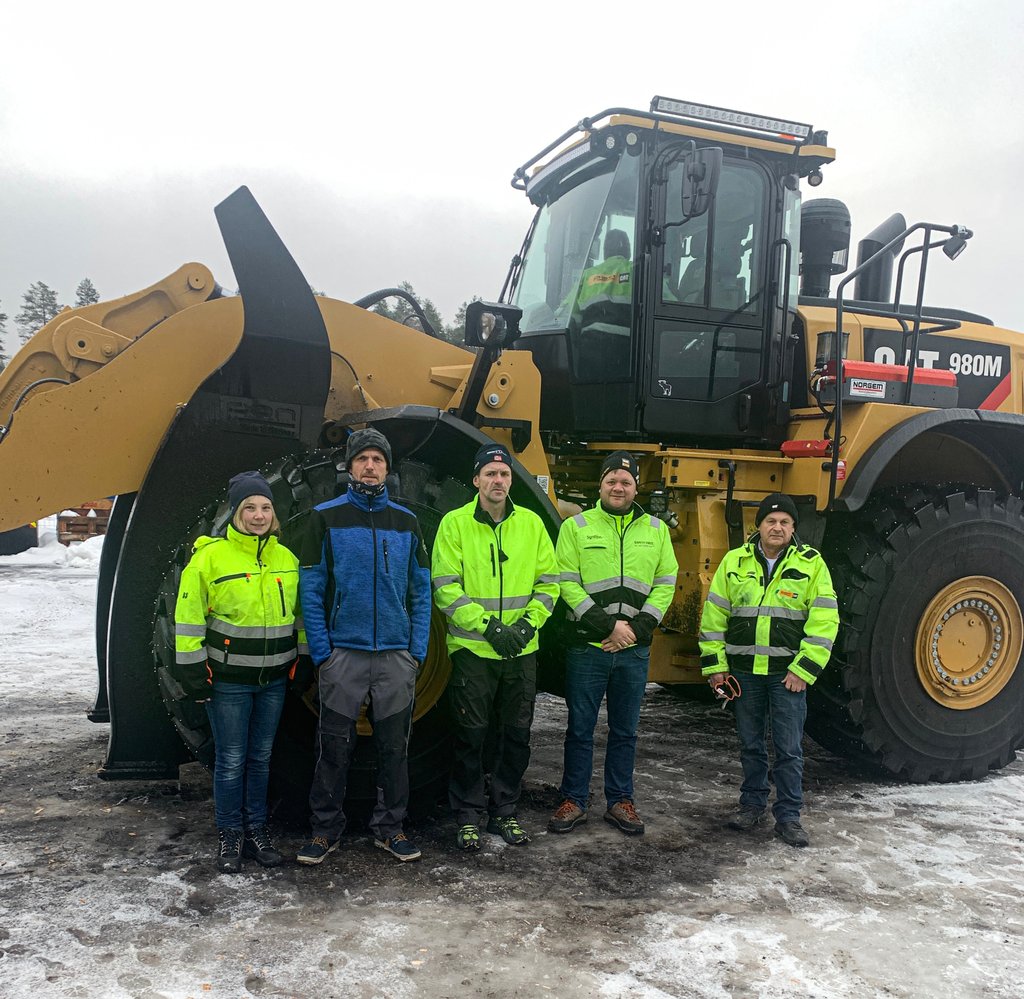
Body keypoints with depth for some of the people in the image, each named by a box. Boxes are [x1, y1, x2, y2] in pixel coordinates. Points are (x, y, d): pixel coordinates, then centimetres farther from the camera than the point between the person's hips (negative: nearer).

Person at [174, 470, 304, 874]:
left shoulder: (286, 558, 6)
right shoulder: (210, 556, -9)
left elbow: (298, 613, 14)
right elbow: (188, 616, -7)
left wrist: (303, 660, 13)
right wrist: (192, 668, -9)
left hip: (274, 678, 4)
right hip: (227, 679, -4)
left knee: (260, 757, 14)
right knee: (231, 760, 3)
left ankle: (257, 830, 27)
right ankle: (230, 835, 20)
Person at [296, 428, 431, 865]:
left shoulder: (406, 521, 8)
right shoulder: (325, 517, 0)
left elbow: (421, 591, 8)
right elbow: (311, 590, -2)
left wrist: (418, 649, 0)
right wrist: (321, 652, -8)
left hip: (397, 655, 2)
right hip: (342, 653, -2)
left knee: (394, 745, 10)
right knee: (335, 746, 5)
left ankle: (389, 826, 24)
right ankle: (325, 829, 20)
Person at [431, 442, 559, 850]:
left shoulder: (531, 523, 5)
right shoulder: (455, 523, -4)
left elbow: (547, 582, 7)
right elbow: (445, 587, -9)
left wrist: (527, 624, -8)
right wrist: (487, 626, -16)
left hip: (521, 650, 3)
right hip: (472, 648, -3)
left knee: (517, 735, 11)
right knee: (472, 735, 4)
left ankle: (503, 811, 27)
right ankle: (469, 816, 20)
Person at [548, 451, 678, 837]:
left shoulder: (656, 530, 8)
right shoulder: (576, 526, -1)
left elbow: (665, 584, 5)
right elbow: (567, 583, -7)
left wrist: (638, 627, -8)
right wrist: (608, 625, -15)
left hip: (635, 650, 3)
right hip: (588, 646, -2)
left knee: (625, 731, 13)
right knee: (580, 729, 7)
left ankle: (619, 800, 26)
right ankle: (574, 801, 20)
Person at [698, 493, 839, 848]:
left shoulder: (811, 564, -2)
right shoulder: (735, 562, 4)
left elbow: (824, 621, -5)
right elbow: (714, 615, 7)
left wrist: (804, 669, -11)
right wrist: (715, 665, 2)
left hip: (788, 674, -2)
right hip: (744, 672, 2)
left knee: (789, 749, 3)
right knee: (751, 745, 14)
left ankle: (788, 816, 14)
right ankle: (752, 804, 28)